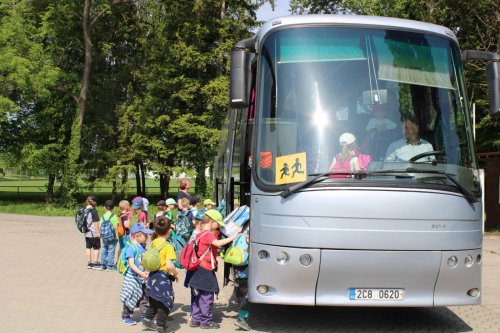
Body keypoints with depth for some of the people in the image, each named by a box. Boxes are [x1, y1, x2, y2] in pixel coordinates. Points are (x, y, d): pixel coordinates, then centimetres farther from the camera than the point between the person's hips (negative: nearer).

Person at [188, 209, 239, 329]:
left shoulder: (201, 234, 15)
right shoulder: (208, 234, -16)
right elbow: (218, 243, -34)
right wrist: (233, 237, -31)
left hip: (201, 269, 10)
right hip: (206, 270, -10)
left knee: (200, 296, 16)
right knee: (207, 297, -1)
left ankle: (195, 319, 22)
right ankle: (206, 321, 6)